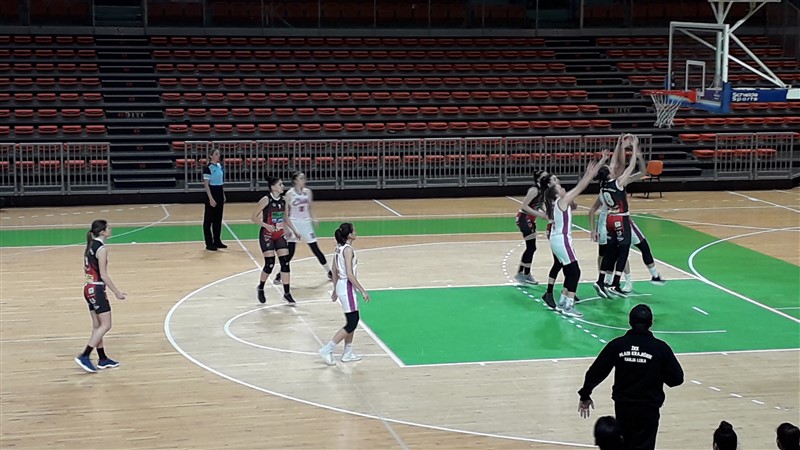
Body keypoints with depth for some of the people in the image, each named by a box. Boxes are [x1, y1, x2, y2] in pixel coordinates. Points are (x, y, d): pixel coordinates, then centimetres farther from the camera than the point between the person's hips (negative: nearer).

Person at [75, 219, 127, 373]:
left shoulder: (90, 246, 10)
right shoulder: (102, 249, -16)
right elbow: (103, 275, -18)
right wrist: (117, 292, -13)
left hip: (89, 288, 9)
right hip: (97, 289, -9)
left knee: (97, 326, 13)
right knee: (106, 325, -5)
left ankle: (103, 359, 19)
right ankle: (84, 357, -10)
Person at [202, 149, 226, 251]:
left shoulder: (220, 166, 9)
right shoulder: (208, 168, -14)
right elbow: (206, 185, -16)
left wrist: (223, 195, 17)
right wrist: (211, 198, -20)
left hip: (219, 193, 8)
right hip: (211, 194, -8)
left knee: (218, 219, 12)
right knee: (209, 220, -1)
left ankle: (217, 241, 21)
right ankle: (209, 244, 1)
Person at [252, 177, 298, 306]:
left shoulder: (283, 200, 5)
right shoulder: (266, 200, -13)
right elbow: (253, 217, -11)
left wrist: (294, 231, 9)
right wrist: (266, 225, -23)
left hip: (280, 235, 6)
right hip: (267, 235, -6)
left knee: (285, 263, -2)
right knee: (270, 264, -7)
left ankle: (287, 294, 4)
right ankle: (260, 288, 19)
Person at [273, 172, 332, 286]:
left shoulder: (308, 192, 2)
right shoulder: (289, 194, -9)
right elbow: (286, 212, -6)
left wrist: (313, 219, -2)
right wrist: (286, 228, -11)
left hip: (306, 223, 3)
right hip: (294, 224, -3)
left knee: (316, 249, 7)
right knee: (290, 252, -5)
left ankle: (329, 272, 17)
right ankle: (280, 274, 9)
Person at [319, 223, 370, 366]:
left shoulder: (339, 248, 8)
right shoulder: (348, 249, -19)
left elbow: (335, 271, 15)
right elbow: (350, 275, -23)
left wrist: (335, 290, 23)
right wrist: (363, 291, -19)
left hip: (341, 286, 10)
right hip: (347, 287, -10)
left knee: (353, 320, 17)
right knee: (351, 324, -5)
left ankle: (348, 353, 24)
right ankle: (327, 350, -4)